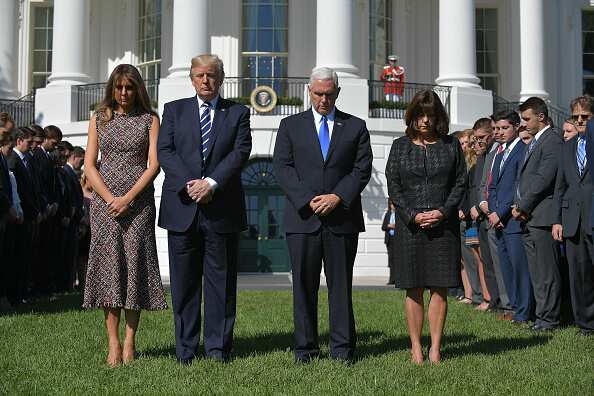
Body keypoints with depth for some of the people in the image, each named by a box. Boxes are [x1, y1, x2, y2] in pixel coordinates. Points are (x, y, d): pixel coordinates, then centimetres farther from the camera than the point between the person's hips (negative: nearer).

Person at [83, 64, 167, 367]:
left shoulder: (149, 120, 7)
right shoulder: (99, 119, 11)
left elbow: (153, 164, -2)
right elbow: (89, 164, 5)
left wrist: (128, 198, -12)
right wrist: (110, 198, -9)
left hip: (138, 200, -1)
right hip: (104, 200, 1)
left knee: (135, 263, -4)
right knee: (108, 263, -3)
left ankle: (130, 342, 2)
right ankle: (113, 343, -1)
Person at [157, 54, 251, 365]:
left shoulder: (238, 113, 10)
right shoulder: (174, 110, 12)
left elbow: (241, 152, -3)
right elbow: (164, 151, 1)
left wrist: (211, 182, -16)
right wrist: (189, 183, -14)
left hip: (222, 208, -1)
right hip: (182, 207, 1)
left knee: (221, 280, 3)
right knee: (183, 281, 4)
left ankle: (218, 348, 11)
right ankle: (185, 349, 12)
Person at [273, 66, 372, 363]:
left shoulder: (355, 127, 11)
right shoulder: (291, 126, 10)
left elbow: (362, 169, 4)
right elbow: (282, 167, 2)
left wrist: (338, 197, -10)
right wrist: (306, 200, -10)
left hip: (342, 217, 0)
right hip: (302, 216, 0)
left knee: (341, 284, 3)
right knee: (303, 284, 2)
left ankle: (342, 347, 10)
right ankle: (305, 347, 10)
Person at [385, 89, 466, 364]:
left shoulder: (451, 145, 9)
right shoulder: (400, 146, 8)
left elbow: (461, 183, 6)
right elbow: (393, 187, 4)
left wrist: (443, 212, -9)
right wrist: (413, 215, -9)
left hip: (443, 224, 1)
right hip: (410, 225, 0)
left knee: (439, 288, 0)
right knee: (414, 289, 1)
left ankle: (435, 348, 6)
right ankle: (416, 347, 7)